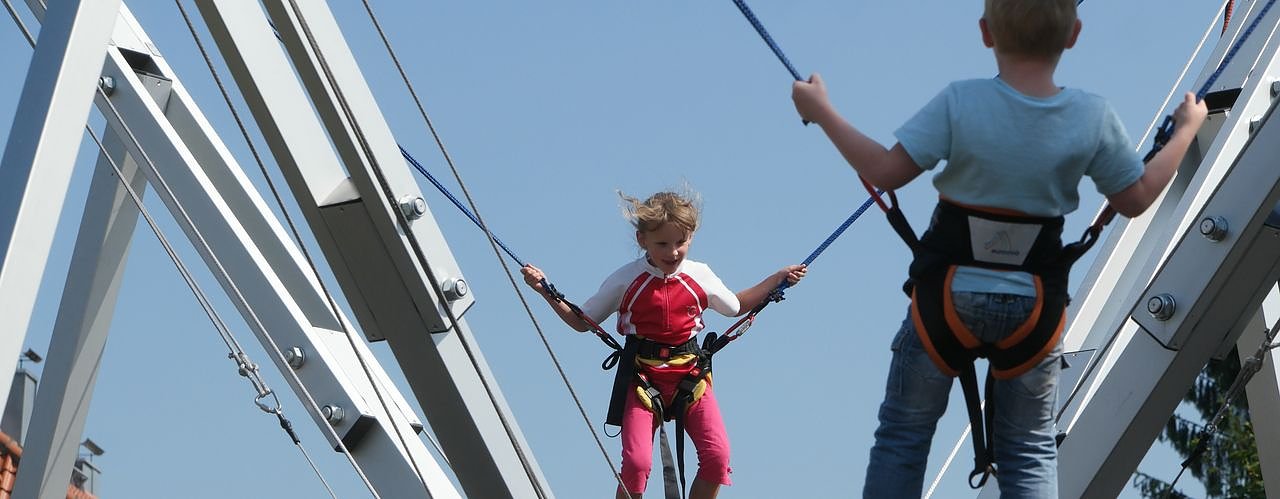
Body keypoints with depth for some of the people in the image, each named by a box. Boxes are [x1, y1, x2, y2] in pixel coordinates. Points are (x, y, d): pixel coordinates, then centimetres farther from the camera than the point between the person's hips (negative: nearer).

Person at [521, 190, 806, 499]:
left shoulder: (700, 276, 2)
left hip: (690, 375, 2)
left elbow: (736, 306, 22)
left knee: (717, 457, -15)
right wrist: (546, 292, -5)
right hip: (642, 378, -2)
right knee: (636, 462, -21)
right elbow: (582, 321, 6)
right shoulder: (626, 280, -4)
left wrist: (778, 279, 16)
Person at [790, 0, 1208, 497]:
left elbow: (885, 171, -17)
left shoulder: (959, 102, -18)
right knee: (1031, 452, 14)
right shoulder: (1095, 117, -11)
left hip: (947, 296, -1)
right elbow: (1135, 198, 0)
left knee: (903, 434, 14)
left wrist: (822, 112, -4)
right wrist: (1187, 129, 15)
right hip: (1035, 307, 1)